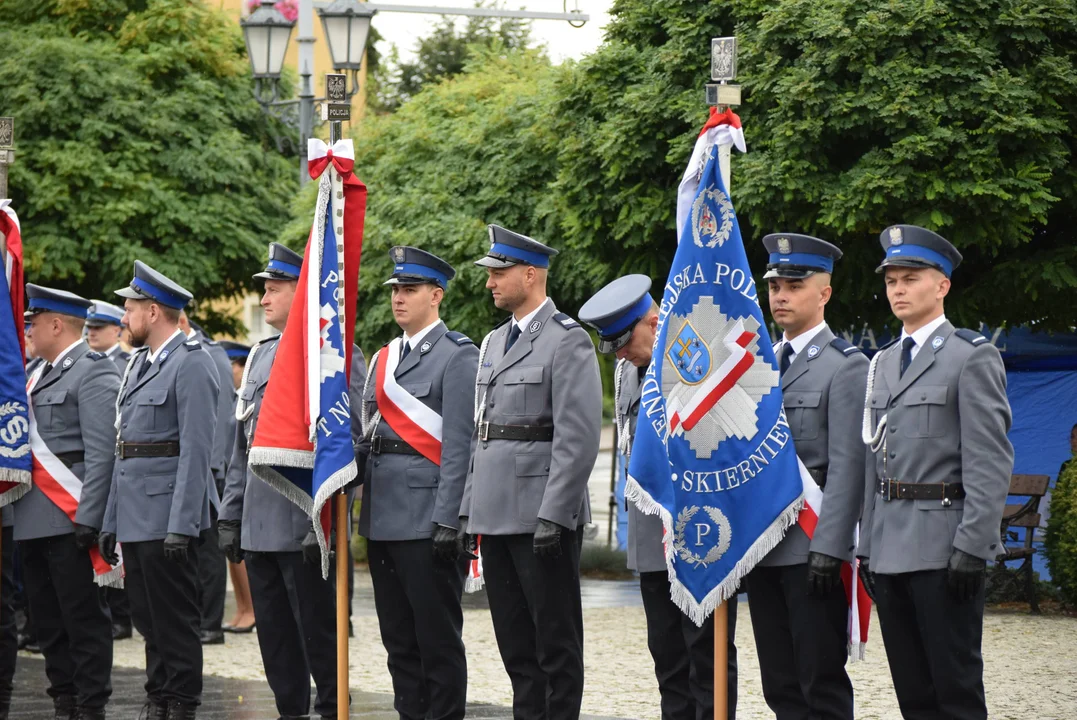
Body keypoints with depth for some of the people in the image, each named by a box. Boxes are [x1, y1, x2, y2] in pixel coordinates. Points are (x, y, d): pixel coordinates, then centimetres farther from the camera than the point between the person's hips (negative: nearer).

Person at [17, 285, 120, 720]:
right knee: (47, 619, 11)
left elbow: (101, 453, -15)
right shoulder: (41, 374, 19)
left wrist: (88, 519, -21)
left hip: (70, 521, -9)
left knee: (83, 618, -4)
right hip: (33, 522, 9)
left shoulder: (93, 372, -8)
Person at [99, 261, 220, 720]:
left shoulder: (192, 363, -10)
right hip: (133, 518, 9)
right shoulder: (138, 364, 18)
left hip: (166, 516, -9)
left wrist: (181, 525, -22)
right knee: (148, 619, 13)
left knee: (175, 620, -3)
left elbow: (197, 449, -17)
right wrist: (110, 521, 18)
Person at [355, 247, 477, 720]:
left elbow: (458, 444, -13)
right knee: (398, 639, 12)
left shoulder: (457, 355, -7)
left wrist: (448, 520, -18)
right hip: (384, 517, 8)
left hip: (426, 517, -8)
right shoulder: (383, 358, 17)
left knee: (438, 637, -2)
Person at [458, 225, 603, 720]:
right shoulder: (495, 342, 17)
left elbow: (578, 437, -15)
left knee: (555, 639, -2)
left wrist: (553, 515, -20)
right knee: (514, 641, 11)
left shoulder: (568, 341, -9)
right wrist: (468, 510, 15)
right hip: (496, 514, 8)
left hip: (542, 516, -8)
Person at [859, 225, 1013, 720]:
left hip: (943, 547, -7)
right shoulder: (884, 363, 17)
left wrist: (971, 548, -18)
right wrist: (868, 547, 13)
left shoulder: (972, 358, -5)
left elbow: (991, 463, -11)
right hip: (890, 547, 7)